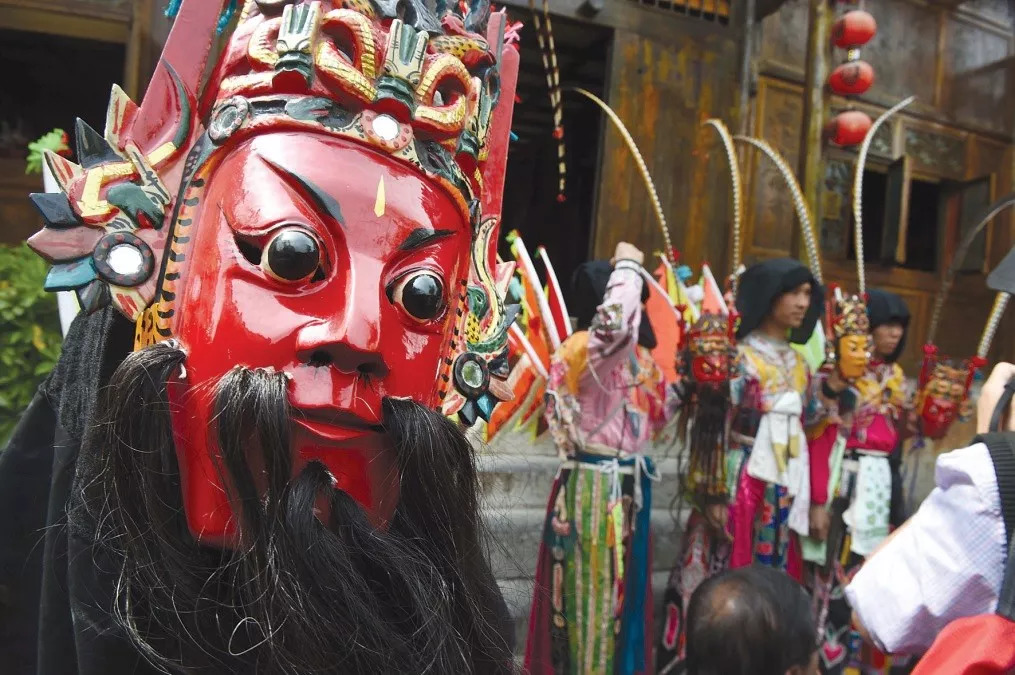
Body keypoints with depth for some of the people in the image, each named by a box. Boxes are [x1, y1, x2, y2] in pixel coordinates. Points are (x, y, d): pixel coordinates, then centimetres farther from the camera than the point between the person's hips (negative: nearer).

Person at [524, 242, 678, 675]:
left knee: (624, 586, 20)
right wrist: (628, 265, -25)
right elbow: (613, 319, -40)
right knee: (589, 588, 6)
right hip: (594, 483, -8)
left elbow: (663, 409, 17)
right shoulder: (582, 348, -18)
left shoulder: (638, 354, 9)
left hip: (630, 481, 9)